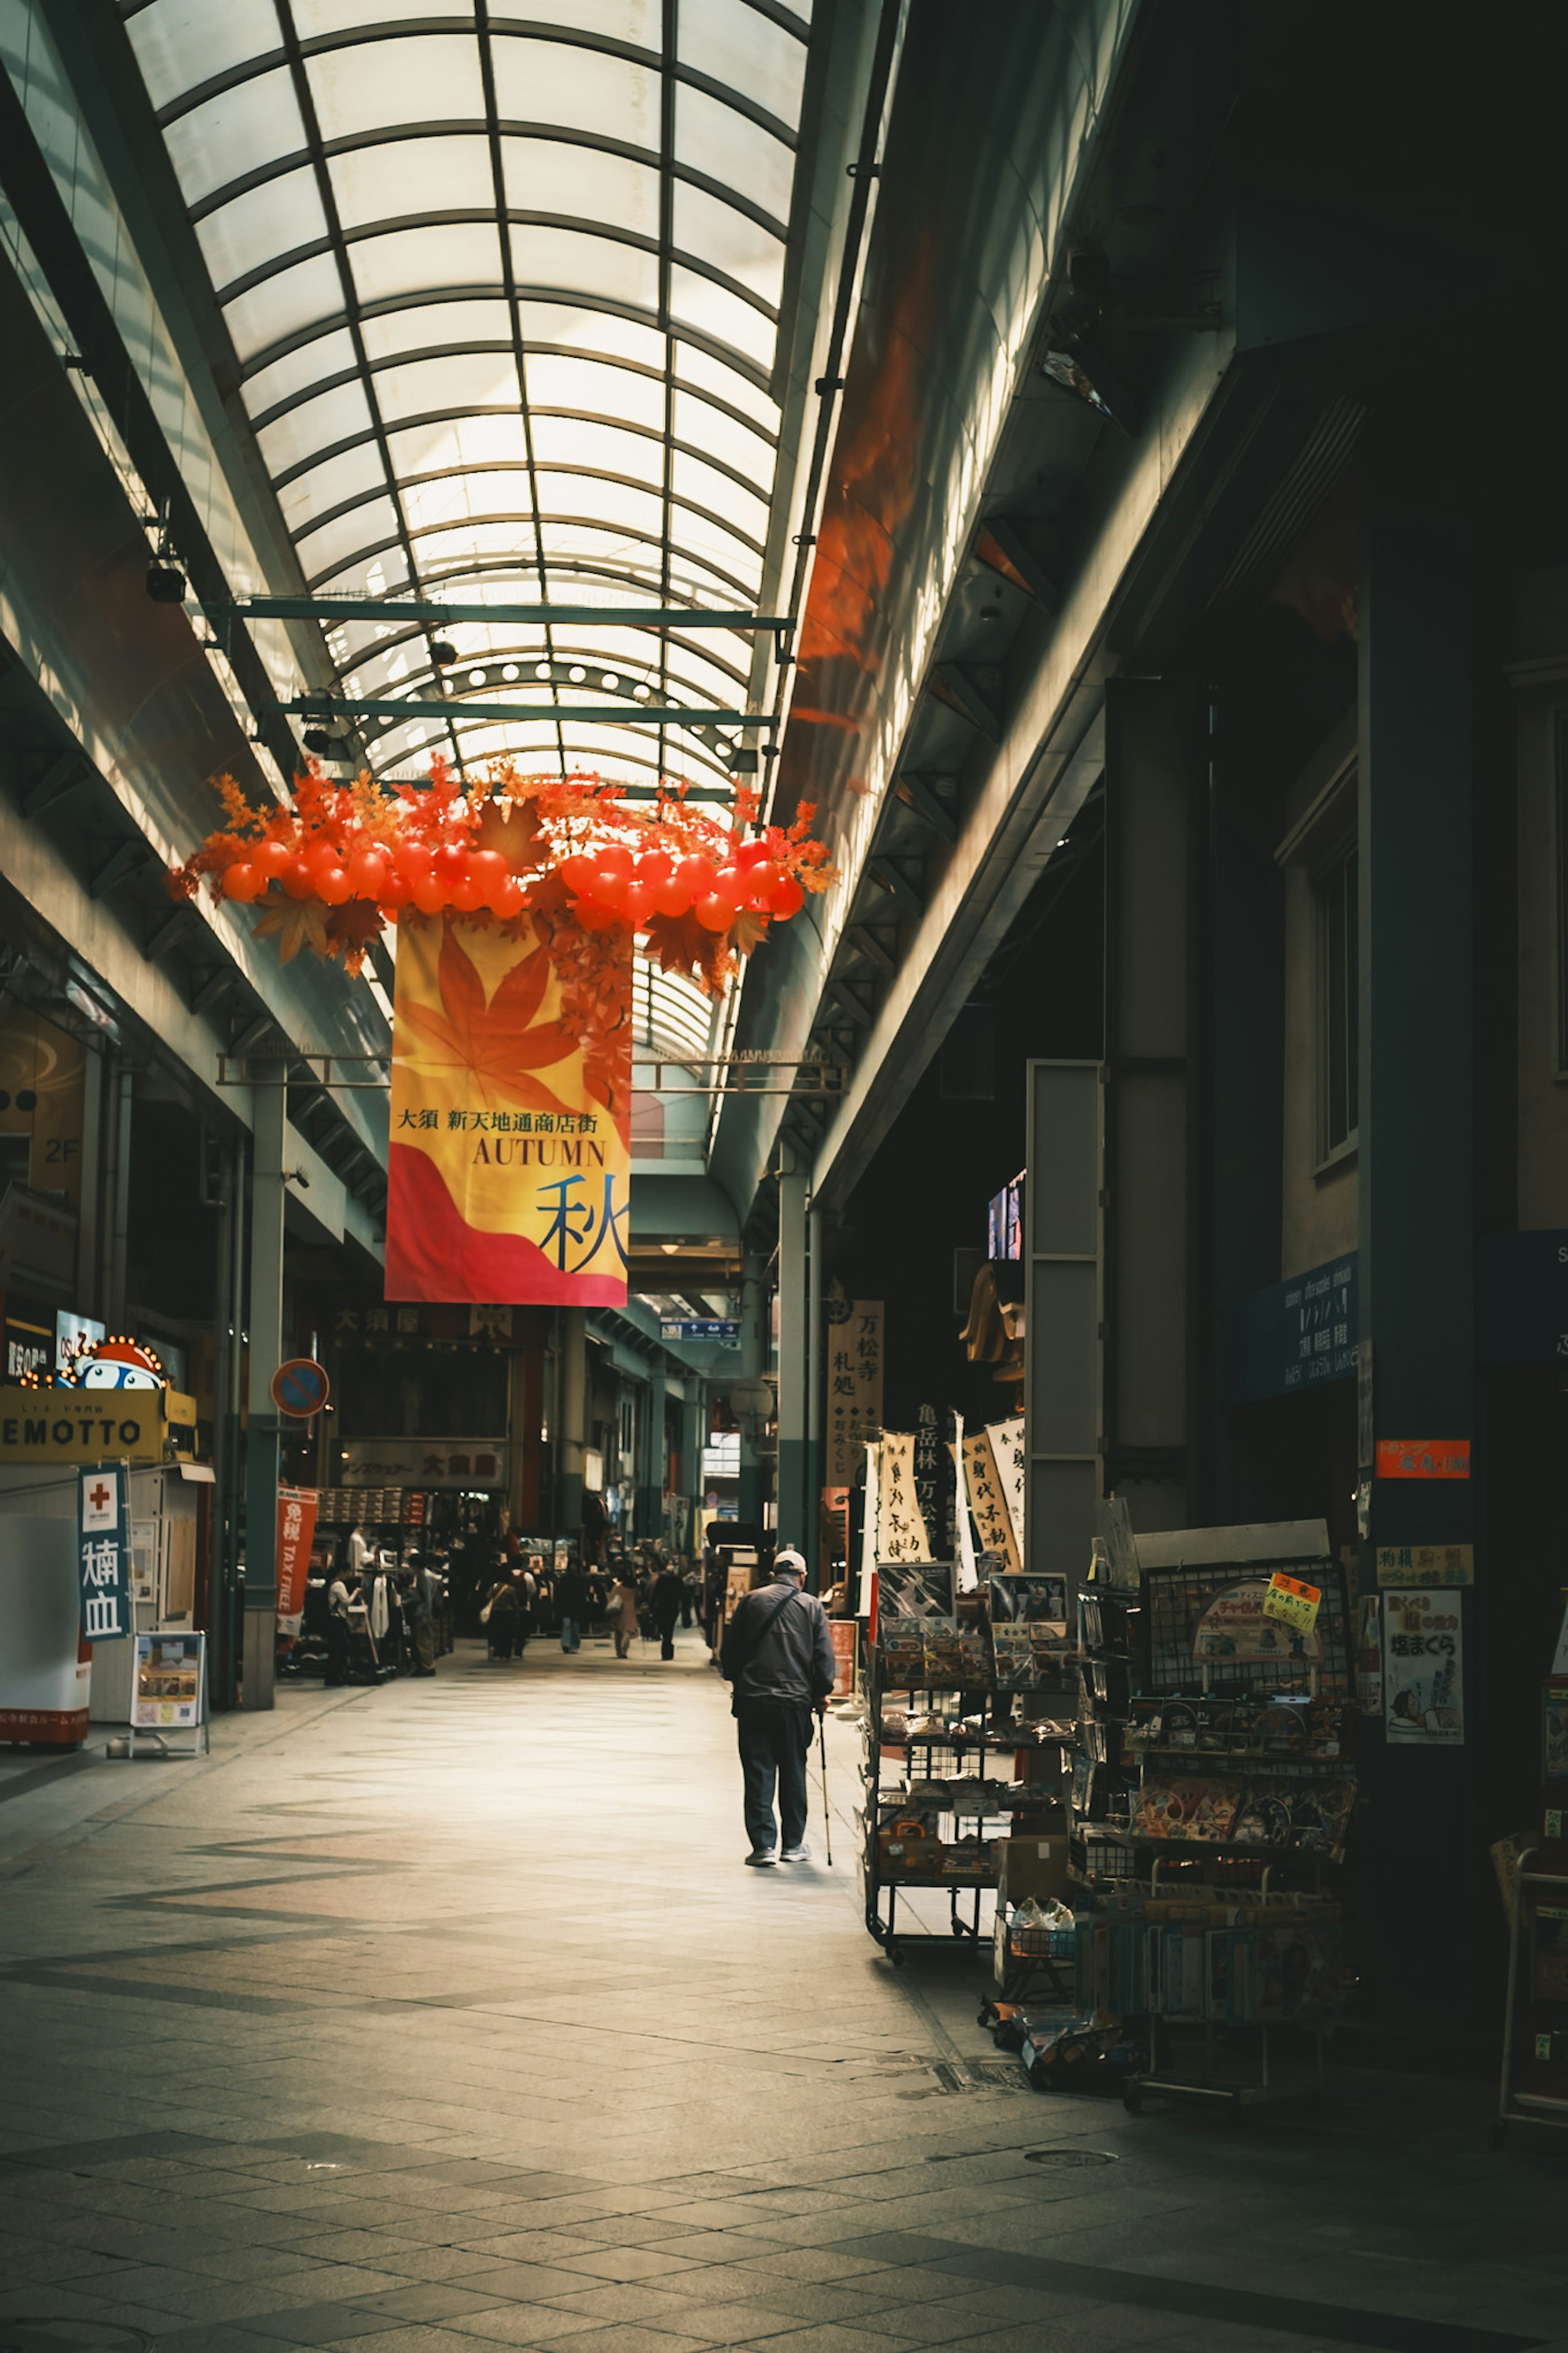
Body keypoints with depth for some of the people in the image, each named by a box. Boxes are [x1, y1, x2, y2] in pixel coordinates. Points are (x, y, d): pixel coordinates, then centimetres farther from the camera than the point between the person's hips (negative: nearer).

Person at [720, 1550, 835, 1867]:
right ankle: (794, 1844, 16)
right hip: (796, 1702, 0)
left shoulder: (751, 1601, 4)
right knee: (794, 1773, 11)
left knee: (759, 1774, 3)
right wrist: (820, 1694, 11)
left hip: (753, 1701, 0)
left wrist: (736, 1683, 20)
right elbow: (826, 1659, -1)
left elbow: (729, 1653, 6)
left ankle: (763, 1845, -3)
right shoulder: (812, 1607, 2)